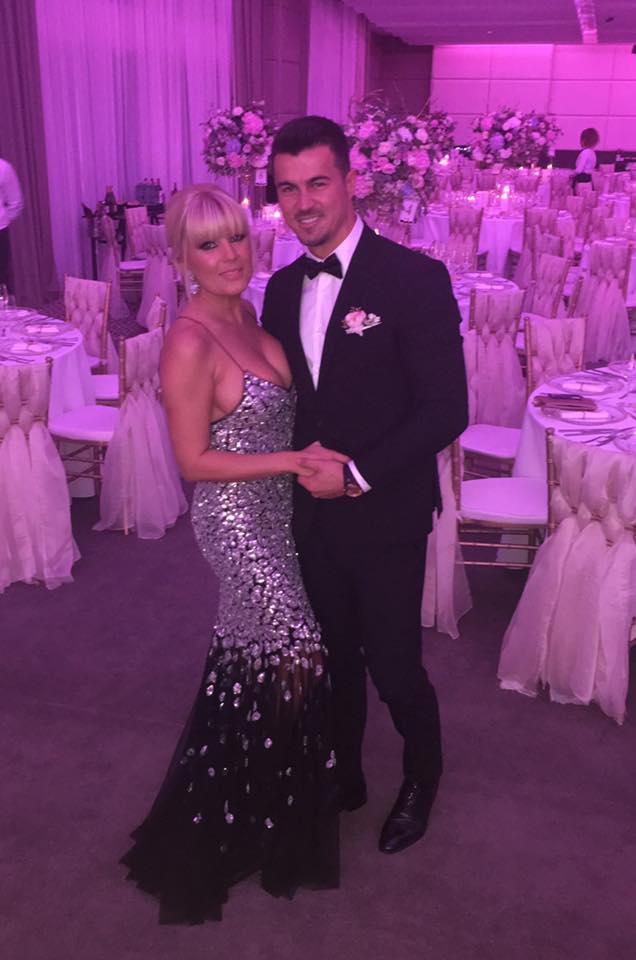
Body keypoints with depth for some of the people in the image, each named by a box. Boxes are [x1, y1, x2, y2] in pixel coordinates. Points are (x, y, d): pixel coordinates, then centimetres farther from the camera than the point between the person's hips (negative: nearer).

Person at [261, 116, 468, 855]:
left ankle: (422, 780, 40)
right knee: (337, 660, 20)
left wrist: (358, 474, -21)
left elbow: (446, 409, -17)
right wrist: (303, 461, -4)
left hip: (384, 520, -5)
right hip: (312, 515, 5)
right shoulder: (283, 287, 5)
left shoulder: (415, 279, -14)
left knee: (394, 669, 9)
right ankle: (344, 777, 45)